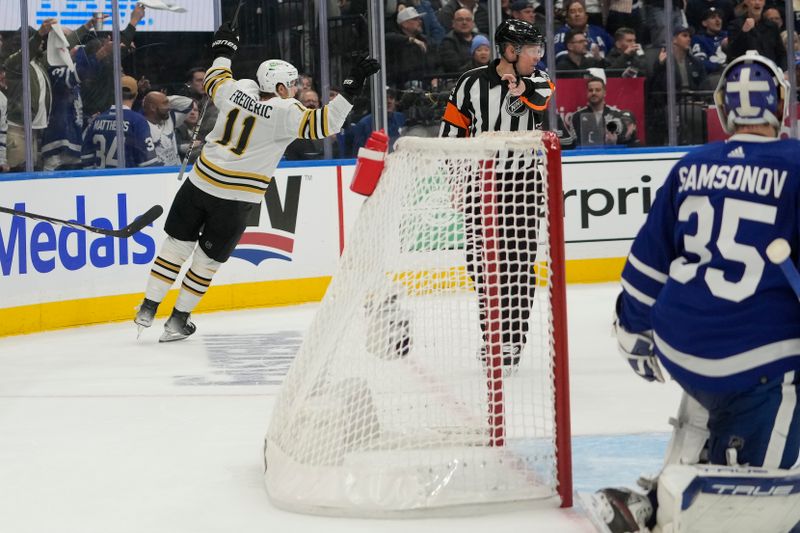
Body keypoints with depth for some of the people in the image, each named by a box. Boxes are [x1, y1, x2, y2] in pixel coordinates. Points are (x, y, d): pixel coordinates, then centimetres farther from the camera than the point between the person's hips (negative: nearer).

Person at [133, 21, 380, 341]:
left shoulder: (239, 89, 2)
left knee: (177, 243, 13)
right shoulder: (285, 112, -13)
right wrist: (351, 88, -23)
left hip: (201, 182, 4)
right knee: (208, 258, 11)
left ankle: (148, 310, 15)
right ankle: (178, 321, 18)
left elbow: (214, 81, 24)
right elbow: (322, 123, -23)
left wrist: (223, 51, 39)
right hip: (236, 200, -4)